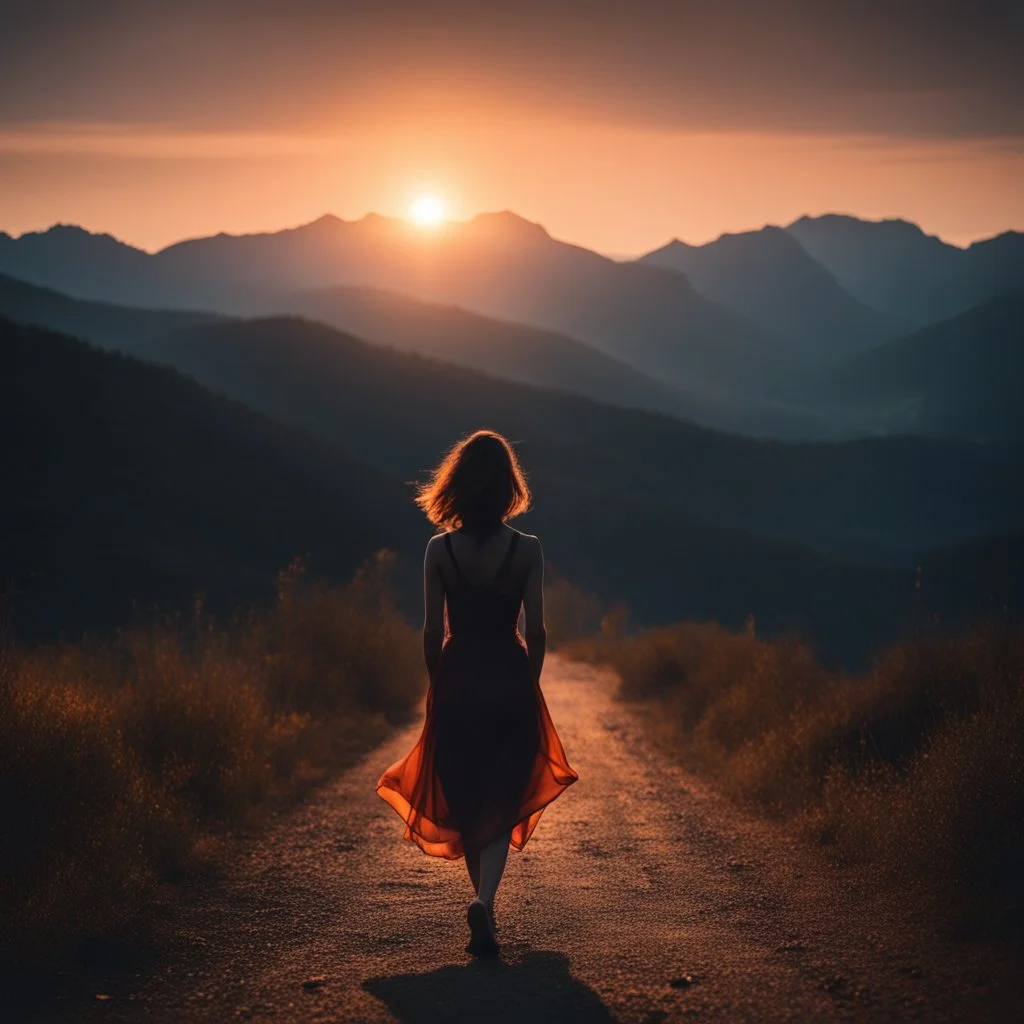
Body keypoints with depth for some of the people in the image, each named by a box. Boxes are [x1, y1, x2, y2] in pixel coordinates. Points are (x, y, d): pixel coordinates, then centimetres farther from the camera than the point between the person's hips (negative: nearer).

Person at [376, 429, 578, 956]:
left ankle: (483, 903, 25)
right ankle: (484, 902, -16)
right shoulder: (527, 550, -7)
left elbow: (432, 631, -3)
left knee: (463, 800, 16)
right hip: (510, 682, -1)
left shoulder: (439, 550, -5)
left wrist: (437, 686, 9)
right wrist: (529, 685, 8)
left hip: (456, 683, 1)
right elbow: (536, 630, -6)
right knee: (502, 801, 6)